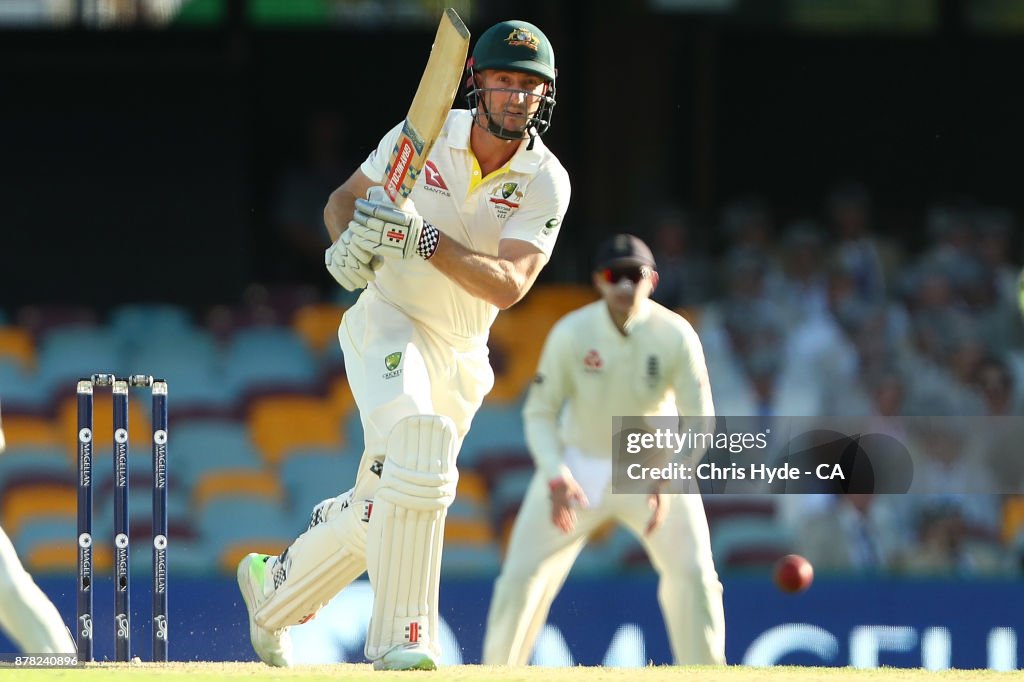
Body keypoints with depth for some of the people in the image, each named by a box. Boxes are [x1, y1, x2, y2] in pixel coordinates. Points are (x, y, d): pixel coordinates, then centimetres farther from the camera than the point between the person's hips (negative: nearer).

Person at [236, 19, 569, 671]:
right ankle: (402, 638, -30)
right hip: (390, 324, -4)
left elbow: (507, 285, -21)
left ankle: (276, 584, 39)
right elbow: (343, 200, 6)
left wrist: (425, 238, -34)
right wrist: (348, 241, -18)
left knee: (383, 510, 12)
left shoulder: (546, 183, -9)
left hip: (460, 356, 4)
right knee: (417, 451, -30)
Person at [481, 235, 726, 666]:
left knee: (693, 574, -14)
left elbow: (697, 420, -14)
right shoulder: (570, 334, -18)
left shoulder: (675, 335, -18)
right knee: (522, 574, -6)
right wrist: (556, 478, -26)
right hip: (578, 464, 0)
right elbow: (539, 412, -10)